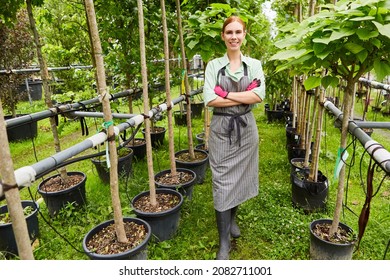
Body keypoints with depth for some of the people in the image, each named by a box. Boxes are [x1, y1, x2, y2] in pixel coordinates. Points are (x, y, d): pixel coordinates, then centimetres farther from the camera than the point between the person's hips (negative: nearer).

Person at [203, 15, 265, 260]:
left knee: (240, 177, 14)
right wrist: (244, 98, -13)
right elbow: (209, 100, -13)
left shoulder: (254, 64, 4)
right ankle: (224, 242, 12)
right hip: (221, 129, -2)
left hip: (245, 128, 2)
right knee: (222, 182, -1)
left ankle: (232, 218, 41)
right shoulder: (214, 65, 1)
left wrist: (227, 94, -15)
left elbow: (259, 95, -12)